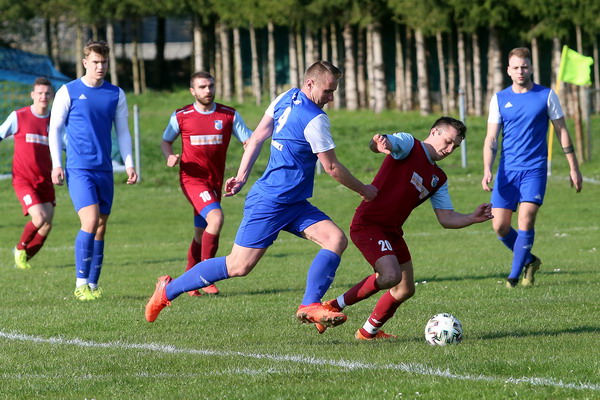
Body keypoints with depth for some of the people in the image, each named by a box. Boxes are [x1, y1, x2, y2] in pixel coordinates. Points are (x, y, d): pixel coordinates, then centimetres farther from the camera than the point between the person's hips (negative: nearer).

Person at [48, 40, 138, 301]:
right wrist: (56, 165, -6)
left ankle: (93, 284, 13)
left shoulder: (116, 94, 9)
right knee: (90, 222, -18)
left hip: (104, 170, 5)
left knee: (101, 228, 5)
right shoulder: (68, 92, -1)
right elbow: (54, 128, 1)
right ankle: (81, 283, -12)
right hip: (78, 169, -4)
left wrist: (129, 165, 5)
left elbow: (122, 132, 14)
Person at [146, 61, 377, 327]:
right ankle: (168, 290, 9)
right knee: (238, 267, -5)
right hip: (270, 203, -9)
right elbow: (332, 168, -12)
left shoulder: (287, 98, 6)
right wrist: (363, 190, 3)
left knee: (336, 239, -7)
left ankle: (310, 306, -11)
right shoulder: (315, 119, -19)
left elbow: (257, 137, 11)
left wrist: (241, 176, 15)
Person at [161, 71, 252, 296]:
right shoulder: (181, 116, 0)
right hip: (192, 178, -4)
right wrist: (170, 157, -7)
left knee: (201, 233, 11)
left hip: (215, 182, 4)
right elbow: (166, 140, 13)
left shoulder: (229, 115, 4)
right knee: (215, 217, -25)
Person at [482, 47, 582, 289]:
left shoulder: (547, 96, 2)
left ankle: (515, 275, -4)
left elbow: (561, 131, 7)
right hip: (507, 170, 3)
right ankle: (529, 261, 22)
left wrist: (574, 168, 5)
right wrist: (487, 171, -11)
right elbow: (491, 138, 3)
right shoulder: (499, 99, 5)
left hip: (535, 169, -2)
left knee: (526, 221, -16)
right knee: (500, 226, -2)